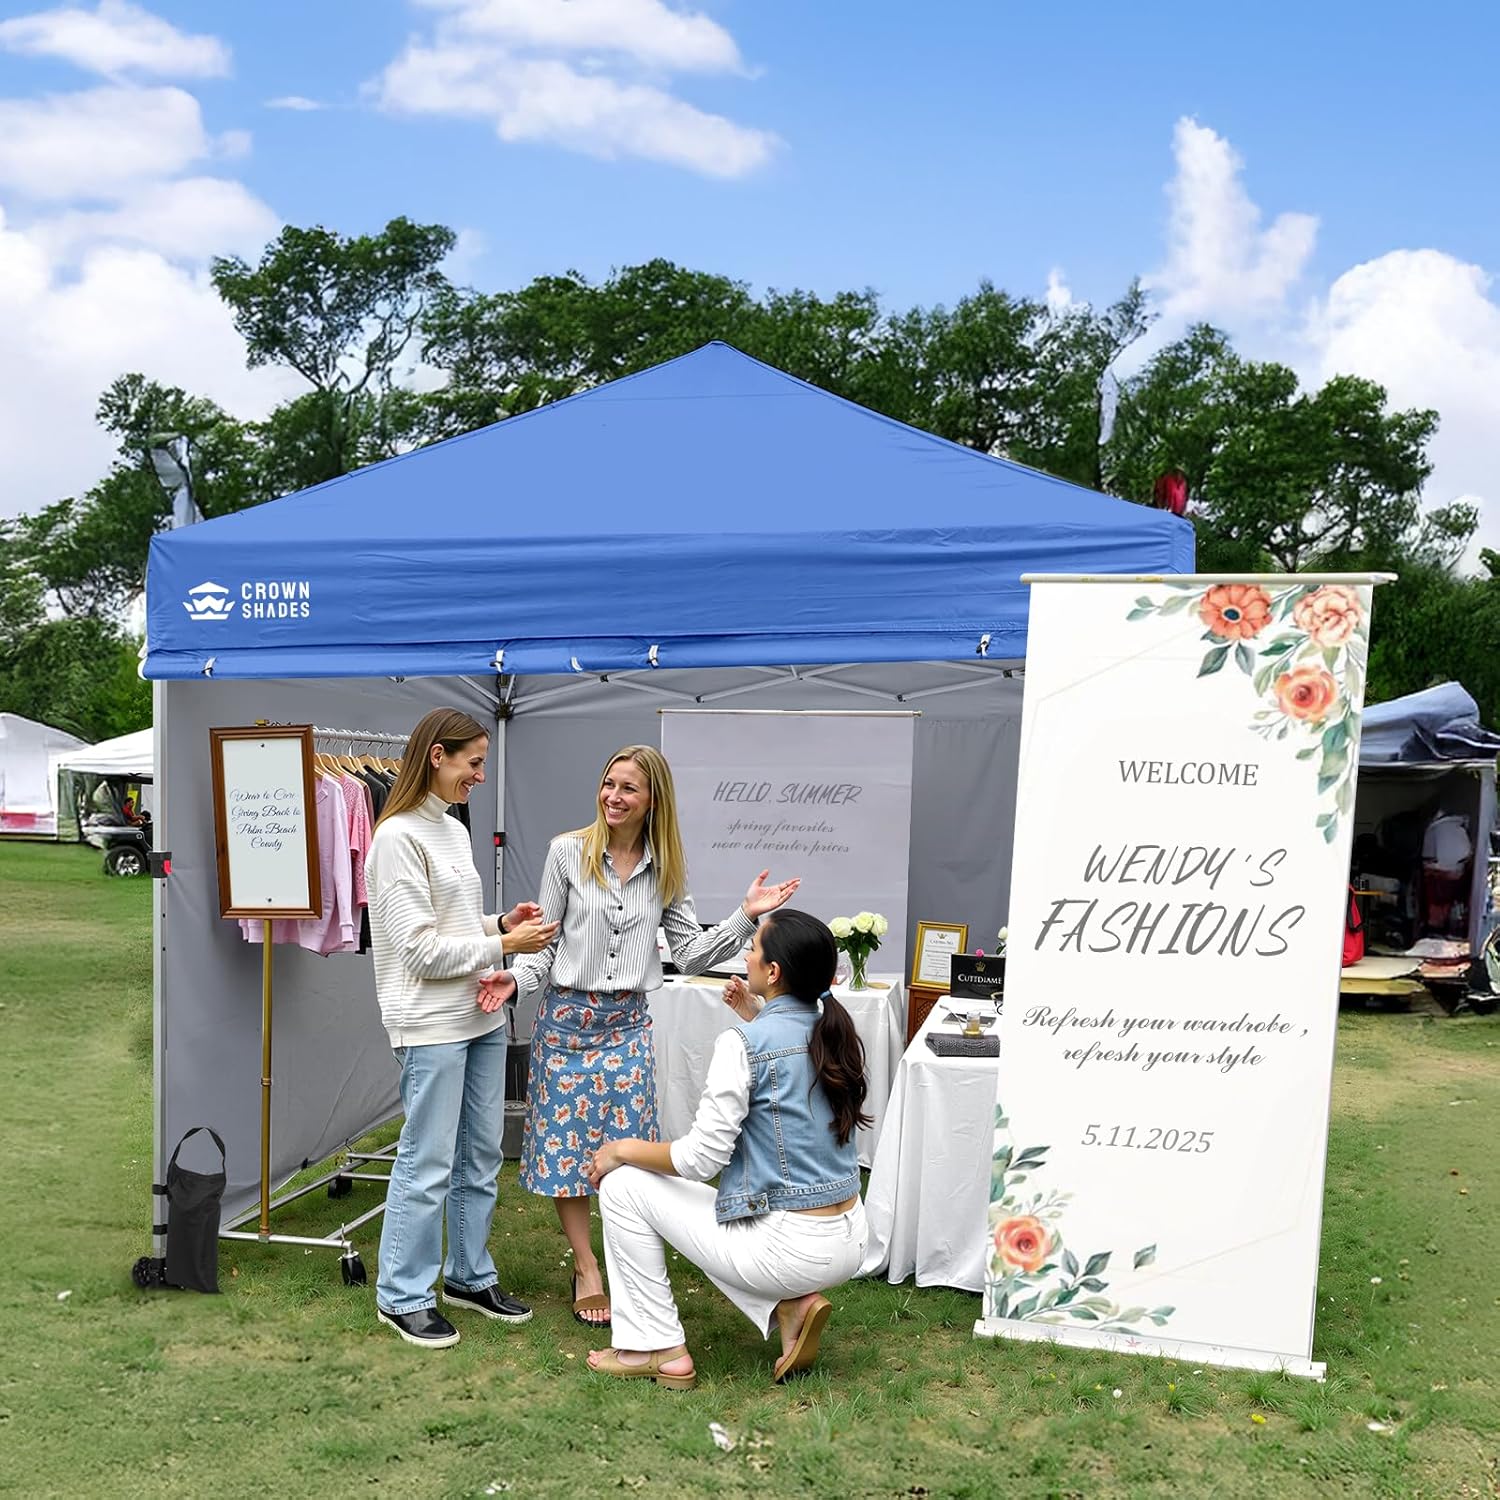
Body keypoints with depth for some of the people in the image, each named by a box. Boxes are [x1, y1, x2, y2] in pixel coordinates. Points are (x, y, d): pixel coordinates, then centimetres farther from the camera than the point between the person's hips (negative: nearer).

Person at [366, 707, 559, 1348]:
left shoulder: (454, 831, 12)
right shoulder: (398, 837, -14)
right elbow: (420, 947, -17)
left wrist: (502, 922, 2)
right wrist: (503, 944, -14)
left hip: (482, 1016, 9)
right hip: (431, 1024, -9)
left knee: (481, 1155, 15)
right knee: (428, 1164, 0)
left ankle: (469, 1275, 30)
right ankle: (402, 1296, 14)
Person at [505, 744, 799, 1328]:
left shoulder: (666, 869, 3)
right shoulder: (568, 851, -4)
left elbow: (690, 953, 3)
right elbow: (546, 940, 0)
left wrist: (746, 916, -8)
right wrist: (515, 978, -18)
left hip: (628, 1022, 2)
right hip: (567, 1016, -1)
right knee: (564, 1143, 4)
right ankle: (586, 1268, 20)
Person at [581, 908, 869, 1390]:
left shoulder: (743, 1045, -19)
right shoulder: (833, 1030, 2)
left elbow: (701, 1159, -16)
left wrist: (622, 1150, -1)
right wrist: (757, 1018, 17)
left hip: (790, 1249, -7)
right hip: (848, 1244, 8)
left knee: (622, 1186, 6)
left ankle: (656, 1350, 12)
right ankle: (791, 1306, 12)